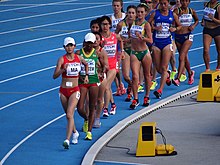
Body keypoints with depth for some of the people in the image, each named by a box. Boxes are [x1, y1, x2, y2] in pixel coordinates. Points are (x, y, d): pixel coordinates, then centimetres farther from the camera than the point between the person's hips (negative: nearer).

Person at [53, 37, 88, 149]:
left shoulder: (79, 58, 1)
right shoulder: (62, 59, -6)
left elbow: (86, 64, 26)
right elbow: (54, 76, -14)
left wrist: (86, 75, 19)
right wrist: (63, 69, -29)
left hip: (74, 90, -1)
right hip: (63, 90, 1)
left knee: (69, 115, -17)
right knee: (68, 115, 16)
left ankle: (67, 140, -24)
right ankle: (75, 133, 41)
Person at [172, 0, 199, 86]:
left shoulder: (191, 11, 2)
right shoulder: (176, 11, -2)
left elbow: (197, 20, 20)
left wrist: (193, 25, 1)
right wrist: (179, 15, -22)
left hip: (188, 36, -2)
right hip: (178, 36, 2)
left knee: (181, 57, -16)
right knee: (184, 57, 15)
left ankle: (178, 79, -23)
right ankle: (190, 73, 41)